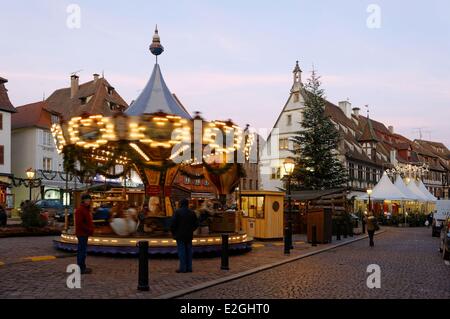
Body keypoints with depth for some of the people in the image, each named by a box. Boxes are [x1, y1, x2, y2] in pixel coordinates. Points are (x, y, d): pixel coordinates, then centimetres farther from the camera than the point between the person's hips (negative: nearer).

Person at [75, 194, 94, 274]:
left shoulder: (86, 209, 17)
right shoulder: (80, 210, -15)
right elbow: (79, 223, -22)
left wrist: (91, 229, 11)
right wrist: (88, 230, -18)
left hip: (85, 234, 10)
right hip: (82, 233, -10)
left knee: (82, 250, 15)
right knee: (82, 250, -7)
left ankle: (82, 267, 22)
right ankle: (81, 268, -4)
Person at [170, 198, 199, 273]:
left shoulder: (178, 212, -9)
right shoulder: (192, 213, 7)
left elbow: (173, 223, -13)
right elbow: (196, 224, 9)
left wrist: (173, 232, 2)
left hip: (180, 235, -5)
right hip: (189, 235, 5)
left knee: (181, 251, -2)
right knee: (188, 251, 10)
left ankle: (183, 268, -2)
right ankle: (189, 267, 12)